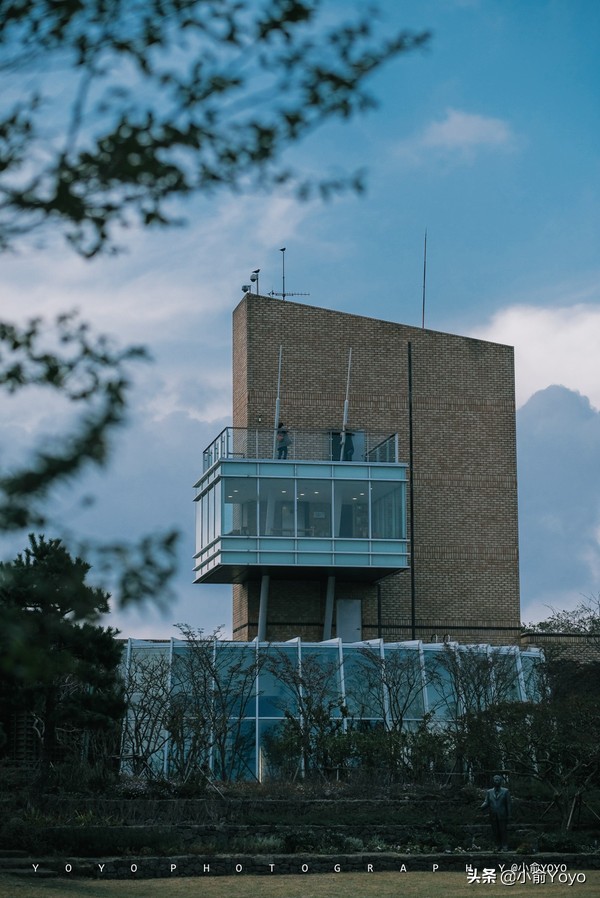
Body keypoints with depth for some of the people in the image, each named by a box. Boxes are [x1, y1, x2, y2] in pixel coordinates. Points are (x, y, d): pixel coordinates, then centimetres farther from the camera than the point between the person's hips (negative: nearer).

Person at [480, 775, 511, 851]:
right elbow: (486, 803, 4)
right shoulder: (489, 792, 11)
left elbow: (508, 804, 2)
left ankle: (505, 847, 1)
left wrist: (508, 816, -3)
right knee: (495, 832, 1)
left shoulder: (505, 791, 4)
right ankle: (498, 847, 6)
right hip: (493, 816, 3)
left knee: (503, 831, -3)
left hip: (502, 816, -3)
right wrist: (482, 807, -18)